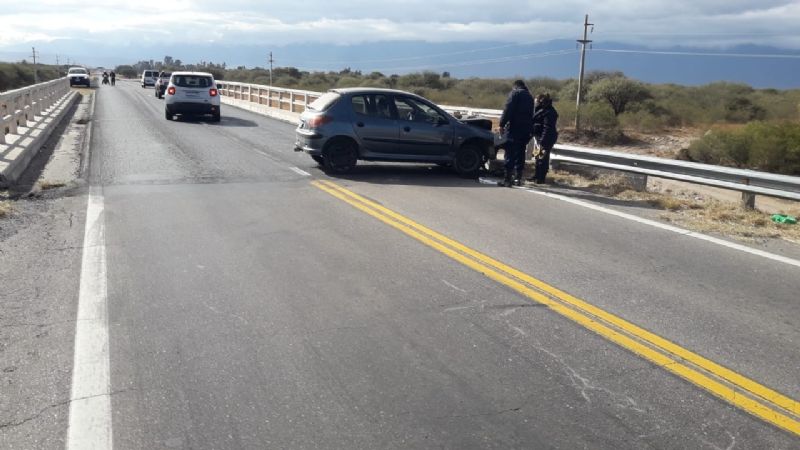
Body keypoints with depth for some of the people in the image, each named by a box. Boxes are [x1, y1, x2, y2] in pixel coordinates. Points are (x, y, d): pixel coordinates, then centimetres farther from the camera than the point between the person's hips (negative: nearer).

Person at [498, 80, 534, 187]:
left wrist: (502, 124, -13)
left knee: (510, 153, -6)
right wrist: (530, 128, 15)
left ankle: (508, 179, -10)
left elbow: (508, 110, -13)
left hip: (514, 128, -7)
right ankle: (518, 178, 15)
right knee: (520, 153, 12)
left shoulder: (515, 93, -2)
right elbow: (531, 114, 18)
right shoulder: (530, 96, 20)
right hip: (526, 129, 7)